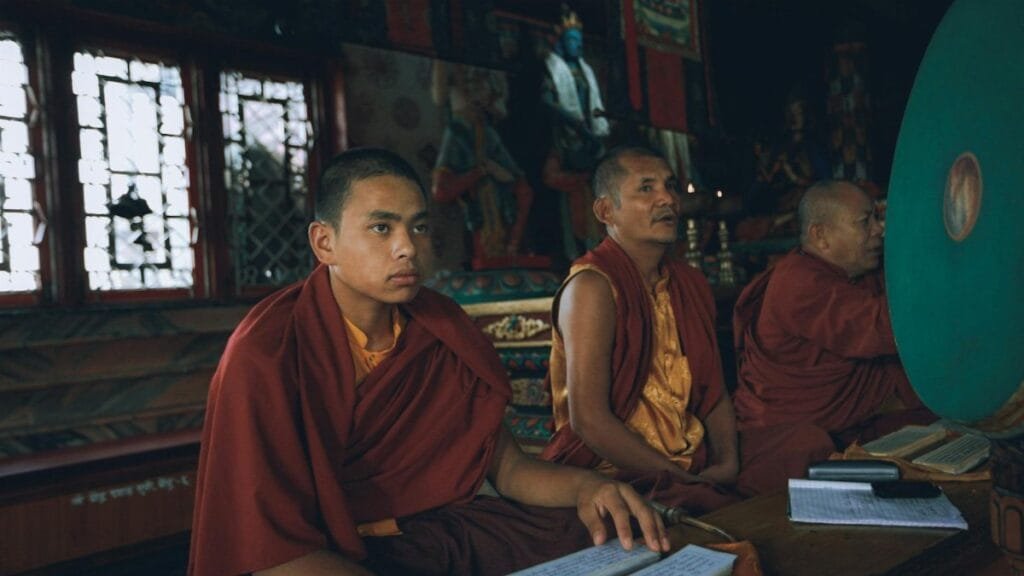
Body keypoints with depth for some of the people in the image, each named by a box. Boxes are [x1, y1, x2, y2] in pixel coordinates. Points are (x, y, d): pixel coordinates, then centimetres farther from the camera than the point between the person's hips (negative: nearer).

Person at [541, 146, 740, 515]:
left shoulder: (692, 285, 13)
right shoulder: (592, 286, -13)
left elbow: (715, 394, 16)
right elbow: (589, 419, -18)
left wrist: (728, 463, -2)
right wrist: (684, 482, -15)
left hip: (694, 474, 7)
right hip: (614, 481, -7)